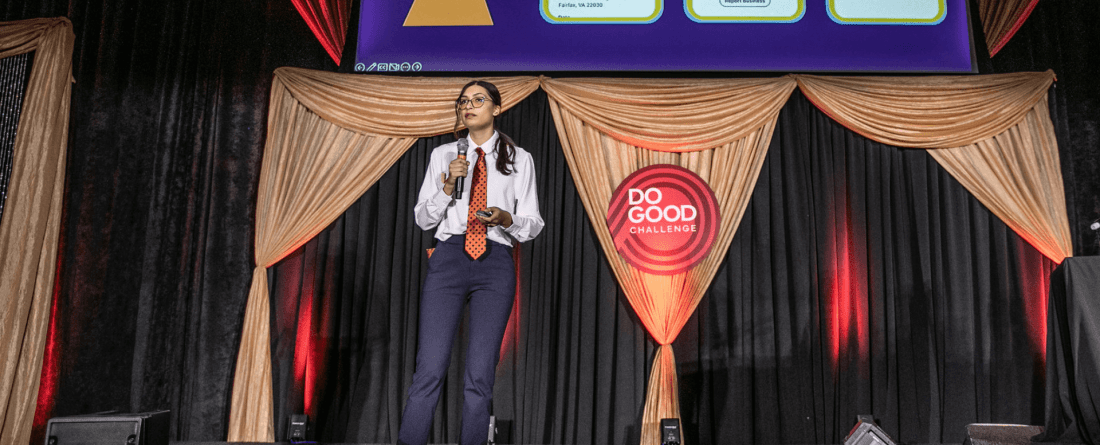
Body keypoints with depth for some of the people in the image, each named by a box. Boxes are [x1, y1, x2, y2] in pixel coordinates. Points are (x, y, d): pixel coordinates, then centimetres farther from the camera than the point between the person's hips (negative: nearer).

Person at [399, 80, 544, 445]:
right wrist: (448, 186, -4)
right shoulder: (443, 155, 15)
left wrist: (505, 218, -12)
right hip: (449, 257, 1)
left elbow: (533, 224, 9)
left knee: (480, 376, 0)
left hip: (495, 263, 0)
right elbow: (422, 219, 12)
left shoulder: (519, 159, 12)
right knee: (430, 369, -7)